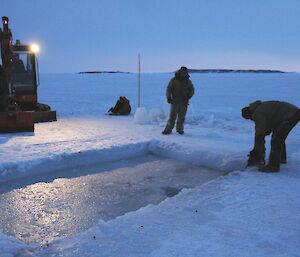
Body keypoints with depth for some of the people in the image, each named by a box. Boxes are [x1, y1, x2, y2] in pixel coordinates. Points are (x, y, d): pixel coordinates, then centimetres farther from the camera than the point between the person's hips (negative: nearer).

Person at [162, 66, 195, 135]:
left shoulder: (188, 81, 5)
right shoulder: (173, 80, 0)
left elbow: (192, 90, 8)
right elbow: (169, 89, -3)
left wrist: (189, 96, -11)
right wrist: (168, 97, -17)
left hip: (184, 102, 2)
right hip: (175, 101, -2)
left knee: (182, 116, 4)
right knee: (172, 116, -6)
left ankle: (179, 129, 19)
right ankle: (168, 130, -1)